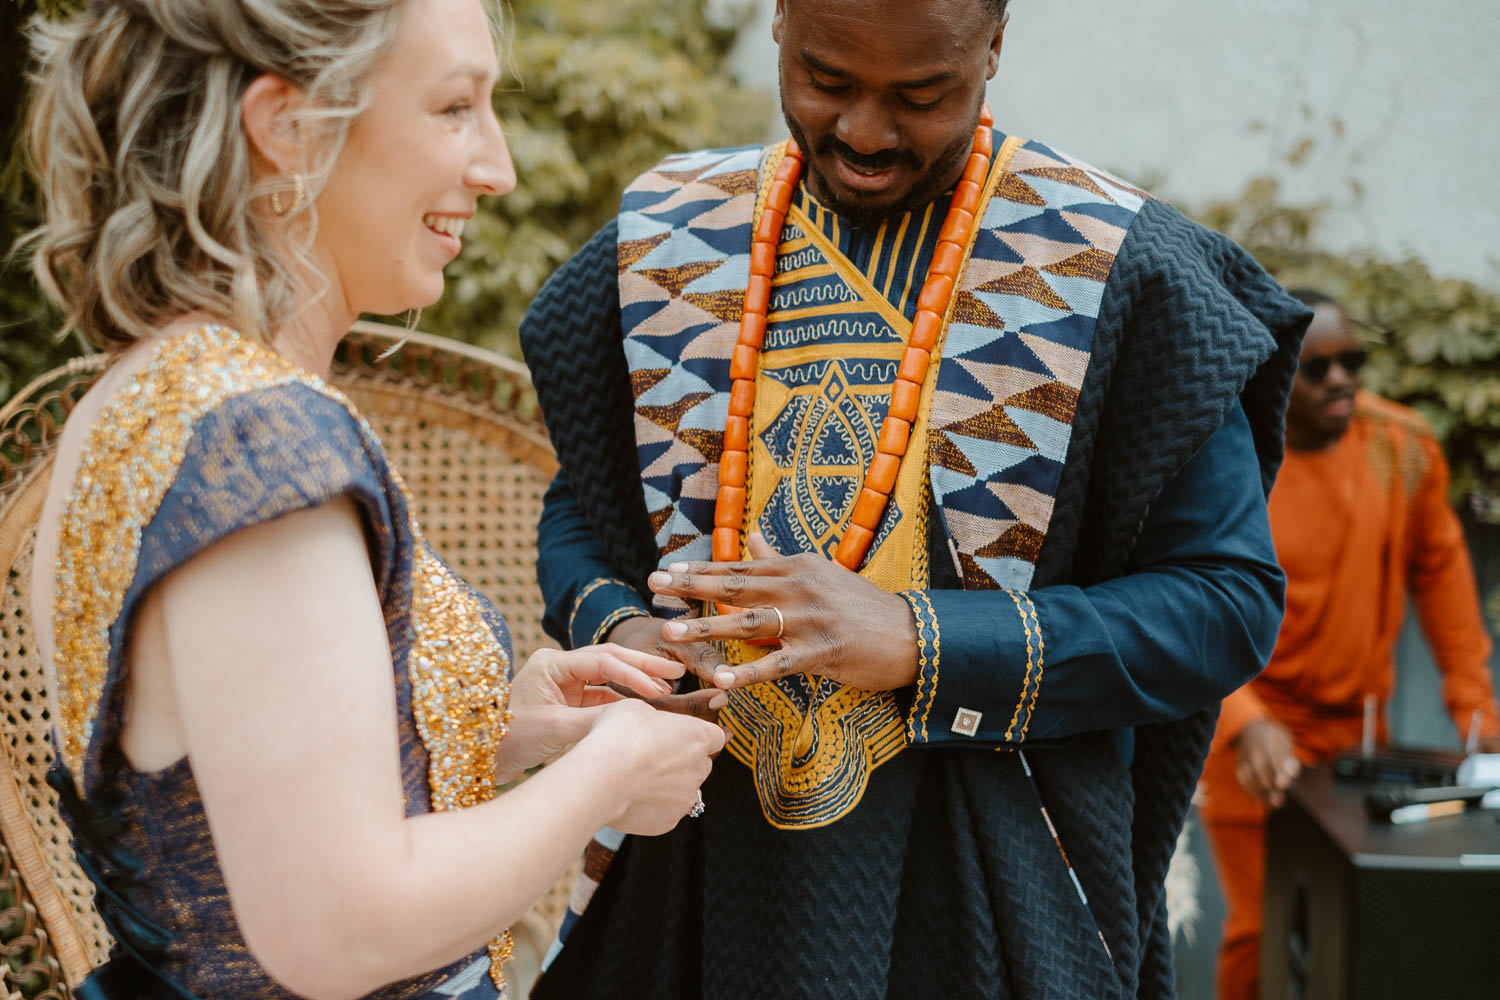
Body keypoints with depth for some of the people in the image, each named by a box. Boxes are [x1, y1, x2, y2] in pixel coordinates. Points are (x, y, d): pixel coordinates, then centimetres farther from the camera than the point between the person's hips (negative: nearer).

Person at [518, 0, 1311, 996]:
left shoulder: (1114, 271, -9)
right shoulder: (665, 246, 3)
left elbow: (1228, 598, -11)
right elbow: (579, 510, 13)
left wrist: (918, 642, -22)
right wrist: (617, 631, -12)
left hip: (976, 877, -3)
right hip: (697, 856, 4)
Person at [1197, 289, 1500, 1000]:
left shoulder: (1403, 448, -6)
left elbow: (1438, 567, 6)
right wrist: (1246, 724, -37)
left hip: (1359, 726, 4)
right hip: (1257, 736, -3)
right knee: (1261, 930, -1)